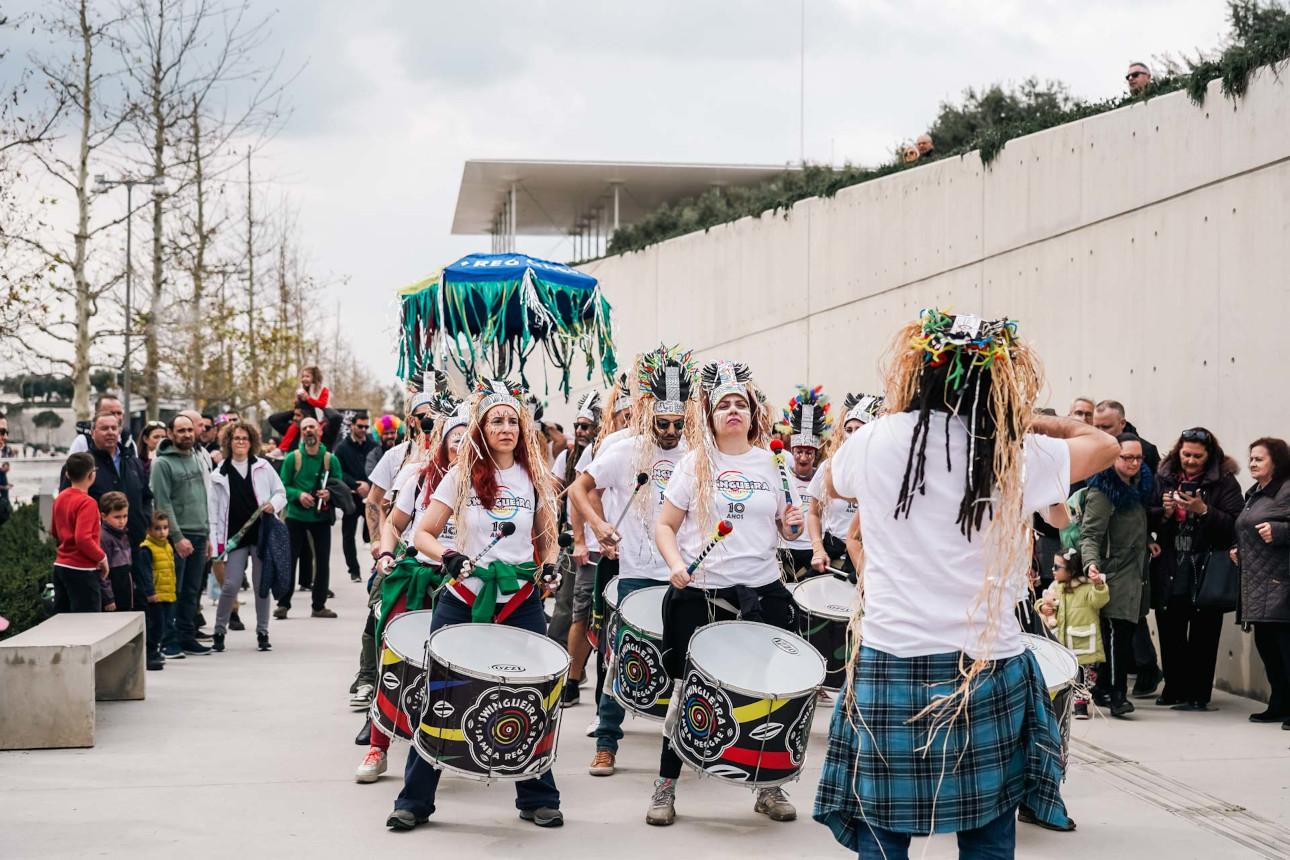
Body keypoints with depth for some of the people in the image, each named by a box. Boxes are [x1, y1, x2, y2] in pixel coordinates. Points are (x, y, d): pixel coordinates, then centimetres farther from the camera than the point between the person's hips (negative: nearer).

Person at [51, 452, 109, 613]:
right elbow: (83, 538, -26)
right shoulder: (87, 503, -17)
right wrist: (102, 557, -14)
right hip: (82, 570, -8)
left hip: (60, 566, 8)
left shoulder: (60, 498, 8)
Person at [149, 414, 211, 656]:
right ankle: (170, 640, 0)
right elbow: (163, 504, -12)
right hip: (176, 537, -7)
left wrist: (207, 535, 18)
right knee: (172, 591, -4)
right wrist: (178, 537, -17)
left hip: (199, 536, 7)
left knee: (192, 592, 10)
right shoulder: (163, 464, -7)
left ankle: (187, 637, 16)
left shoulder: (197, 461, 16)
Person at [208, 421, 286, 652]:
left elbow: (281, 493, 13)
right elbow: (214, 509, 5)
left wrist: (273, 504, -10)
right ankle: (219, 632, 7)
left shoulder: (263, 467, 7)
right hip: (235, 536, -1)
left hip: (262, 533, 1)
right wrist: (215, 540, -1)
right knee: (230, 585, -7)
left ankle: (262, 633, 15)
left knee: (262, 585, 5)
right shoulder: (220, 474, 6)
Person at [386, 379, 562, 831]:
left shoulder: (535, 478, 7)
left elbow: (546, 536, 18)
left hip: (521, 603, 2)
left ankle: (538, 799, 16)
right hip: (463, 602, -1)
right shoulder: (462, 476, 1)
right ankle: (415, 800, 10)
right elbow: (423, 534, 0)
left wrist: (548, 565, -3)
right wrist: (447, 556, -19)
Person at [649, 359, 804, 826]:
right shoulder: (695, 463, 1)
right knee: (689, 688, 6)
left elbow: (782, 529, 17)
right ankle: (665, 785, 18)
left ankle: (769, 786, 20)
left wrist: (792, 524, -6)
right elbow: (665, 526, 1)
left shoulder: (771, 463, 7)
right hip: (698, 594, -2)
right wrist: (676, 564, -17)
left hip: (761, 592, 2)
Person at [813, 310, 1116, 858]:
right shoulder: (1017, 456, -3)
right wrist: (1026, 421, 22)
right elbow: (1102, 446, 16)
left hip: (890, 669, 1)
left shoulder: (875, 441, 0)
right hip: (988, 674, -1)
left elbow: (837, 482, 25)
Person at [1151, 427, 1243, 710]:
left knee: (1202, 636, -2)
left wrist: (1203, 510, -20)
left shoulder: (1224, 482, -1)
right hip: (1170, 570, 3)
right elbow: (1147, 519, 13)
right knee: (1170, 634, 6)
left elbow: (1235, 524, -9)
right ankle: (1174, 689, 18)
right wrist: (1164, 512, -7)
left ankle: (1198, 695, 4)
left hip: (1207, 570, -3)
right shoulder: (1164, 478, 10)